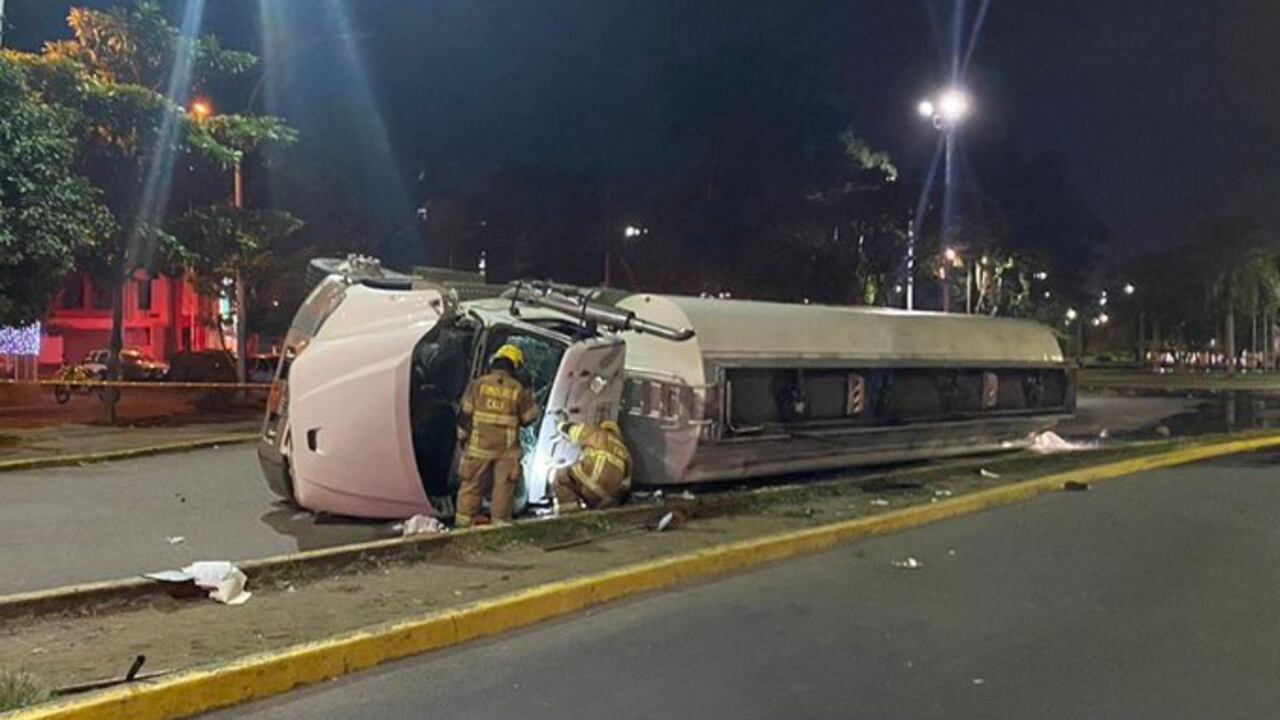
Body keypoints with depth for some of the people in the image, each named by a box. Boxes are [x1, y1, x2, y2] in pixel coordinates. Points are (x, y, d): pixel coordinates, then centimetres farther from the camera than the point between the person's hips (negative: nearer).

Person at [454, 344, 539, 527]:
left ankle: (463, 523, 13)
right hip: (507, 450, -1)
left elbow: (465, 414, -1)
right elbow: (528, 417, 4)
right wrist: (530, 398, 18)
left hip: (478, 447, 1)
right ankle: (499, 523, 9)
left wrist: (462, 437, 10)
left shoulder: (477, 384, -1)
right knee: (503, 488, 7)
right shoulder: (518, 390, -2)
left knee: (471, 485, 9)